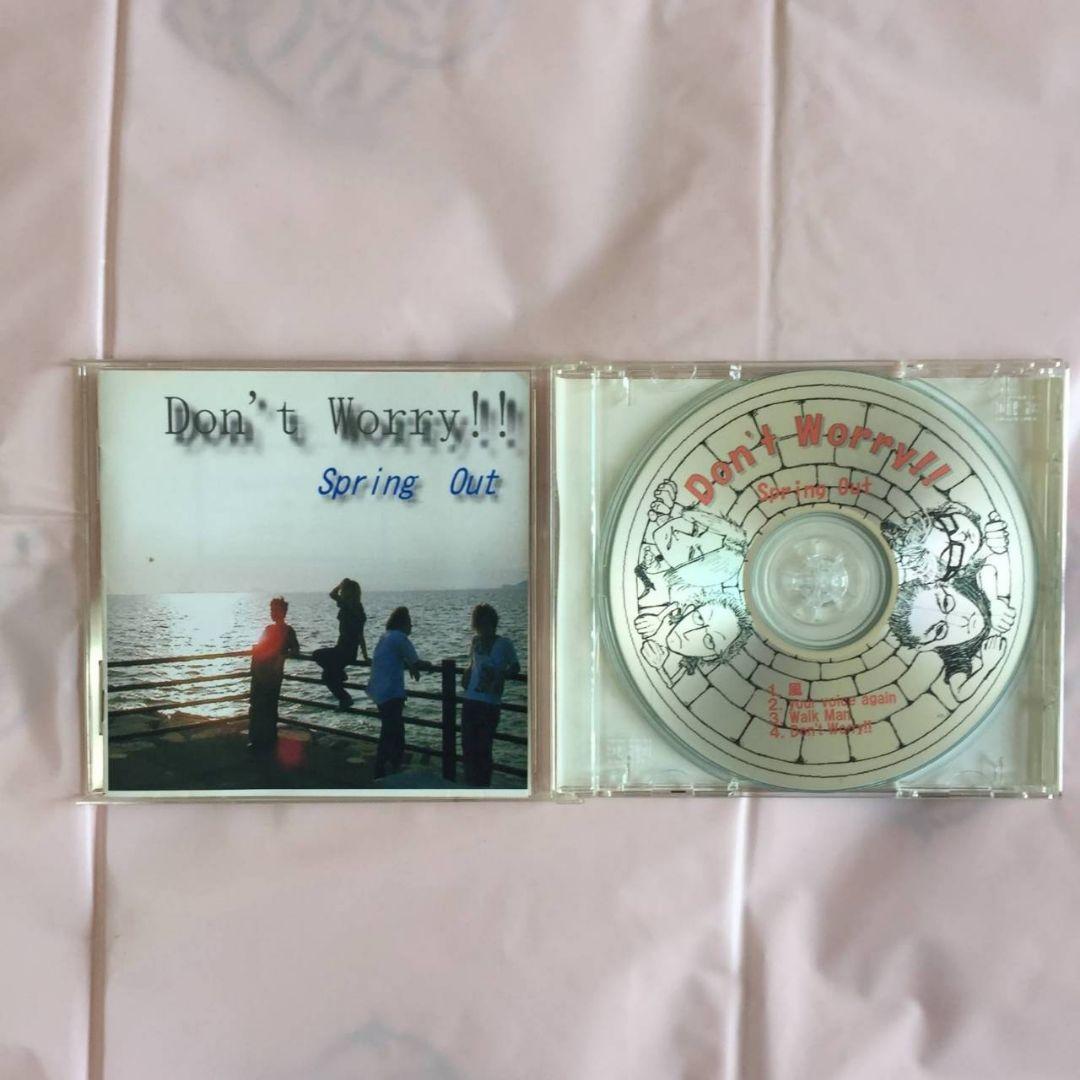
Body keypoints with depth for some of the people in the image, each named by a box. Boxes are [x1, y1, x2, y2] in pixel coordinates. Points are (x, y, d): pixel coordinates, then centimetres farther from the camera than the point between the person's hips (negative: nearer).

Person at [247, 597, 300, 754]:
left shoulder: (288, 631, 0)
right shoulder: (269, 629, 19)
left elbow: (295, 651, -8)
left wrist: (281, 654, -23)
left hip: (273, 675, -7)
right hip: (259, 673, 7)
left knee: (268, 708, -5)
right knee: (255, 707, 9)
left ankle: (268, 742, 3)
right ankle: (255, 740, 20)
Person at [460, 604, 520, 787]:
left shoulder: (503, 644, -4)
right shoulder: (476, 641, 9)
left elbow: (515, 667, 4)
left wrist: (502, 674, -14)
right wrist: (467, 674, 5)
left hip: (490, 704, -4)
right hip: (470, 701, 4)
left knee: (483, 748, -2)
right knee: (468, 746, 8)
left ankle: (484, 786, 10)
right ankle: (471, 784, 22)